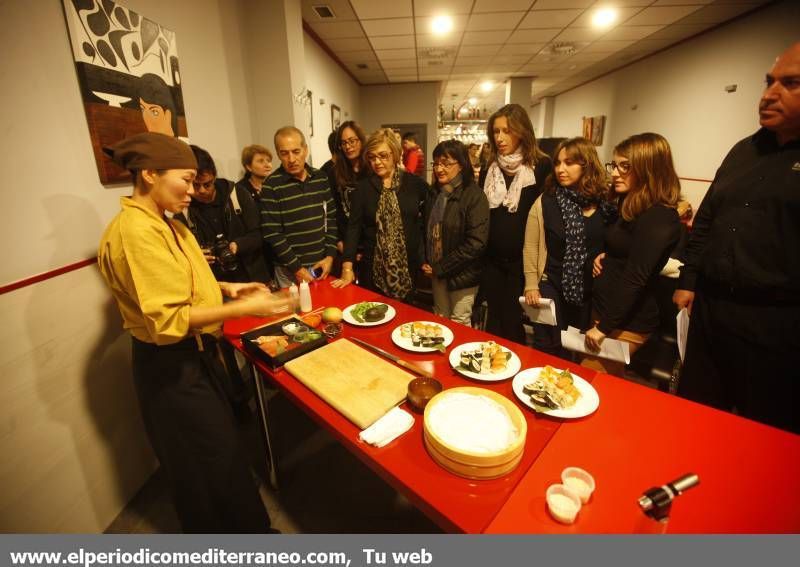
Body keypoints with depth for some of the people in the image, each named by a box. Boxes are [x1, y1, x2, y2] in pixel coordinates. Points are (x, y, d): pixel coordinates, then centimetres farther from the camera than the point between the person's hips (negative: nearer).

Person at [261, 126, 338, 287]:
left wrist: (330, 255, -2)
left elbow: (331, 218, 6)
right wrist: (296, 267, -13)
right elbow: (271, 233, -12)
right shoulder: (271, 185, -10)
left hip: (322, 264, 4)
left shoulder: (321, 178, 3)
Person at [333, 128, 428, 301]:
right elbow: (354, 227, -3)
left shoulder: (415, 183, 1)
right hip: (374, 270, 0)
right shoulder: (362, 188, 2)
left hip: (409, 268, 0)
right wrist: (347, 268, -10)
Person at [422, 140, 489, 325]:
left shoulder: (474, 195, -14)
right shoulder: (433, 193, 6)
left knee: (459, 324, 8)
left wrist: (441, 267, -16)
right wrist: (424, 263, 1)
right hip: (436, 271, 6)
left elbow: (476, 242, -20)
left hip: (462, 274, -5)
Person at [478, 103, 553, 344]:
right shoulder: (489, 169, 7)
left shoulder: (542, 166, -6)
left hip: (522, 260, -3)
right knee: (494, 324, 13)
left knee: (513, 326, 7)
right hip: (492, 260, 4)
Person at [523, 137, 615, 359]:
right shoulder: (545, 202, -8)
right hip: (552, 287, -2)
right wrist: (531, 285, -6)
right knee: (547, 352, 8)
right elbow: (530, 247, -5)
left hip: (591, 291, 3)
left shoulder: (605, 204, -3)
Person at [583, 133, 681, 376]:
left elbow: (635, 279, -22)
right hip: (605, 309, 9)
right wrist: (606, 257, 1)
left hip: (626, 322, -9)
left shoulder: (658, 218, -19)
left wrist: (604, 327, -18)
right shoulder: (632, 206, 10)